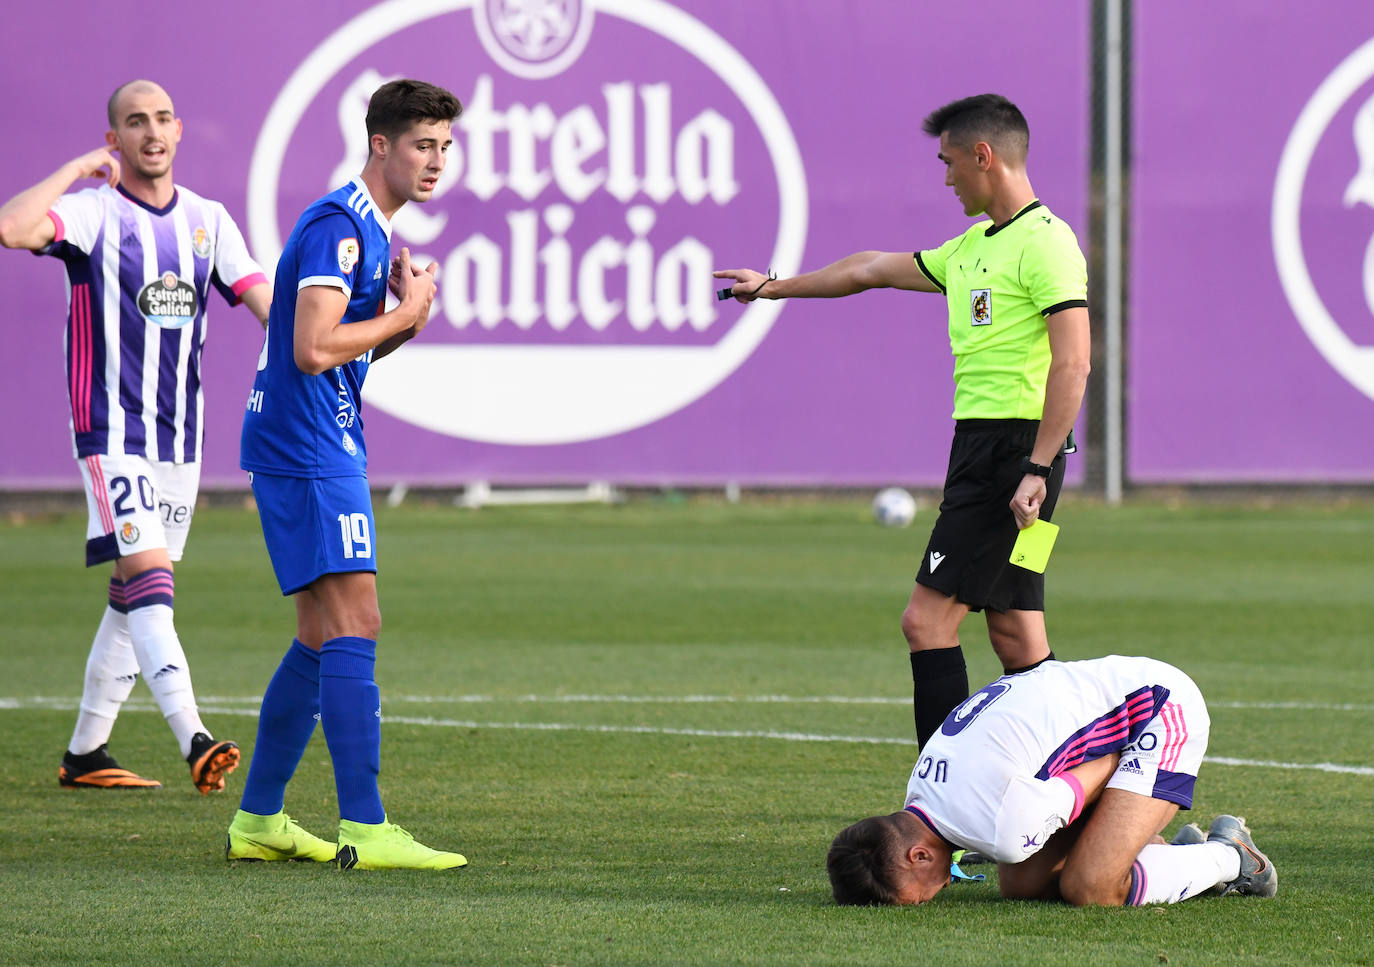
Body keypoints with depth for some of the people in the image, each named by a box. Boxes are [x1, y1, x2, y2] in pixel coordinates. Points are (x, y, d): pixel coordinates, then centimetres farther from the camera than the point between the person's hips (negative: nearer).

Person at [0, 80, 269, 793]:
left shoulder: (206, 219, 10)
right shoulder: (95, 212, -8)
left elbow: (262, 298, 5)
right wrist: (78, 168, -17)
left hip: (180, 434, 7)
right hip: (112, 431, -7)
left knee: (133, 595, 11)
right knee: (149, 573, -19)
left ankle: (84, 754, 20)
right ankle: (193, 739, -31)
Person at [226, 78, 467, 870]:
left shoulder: (371, 229, 16)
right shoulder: (337, 225, -16)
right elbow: (313, 349, -24)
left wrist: (403, 315, 3)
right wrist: (406, 314, -13)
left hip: (325, 451, 11)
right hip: (307, 454, -11)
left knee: (325, 639, 13)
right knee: (353, 628, -15)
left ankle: (259, 819, 20)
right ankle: (366, 829, -19)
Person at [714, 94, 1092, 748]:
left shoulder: (1045, 242, -11)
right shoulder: (973, 247, 19)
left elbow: (1072, 362, -19)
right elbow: (872, 270, 32)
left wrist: (1036, 470, -24)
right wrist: (772, 287, 41)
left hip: (1016, 445, -9)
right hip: (981, 447, 9)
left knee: (927, 619, -12)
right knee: (1016, 641, 6)